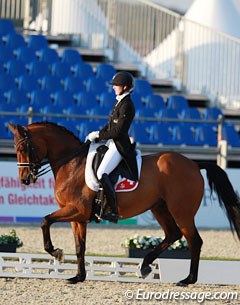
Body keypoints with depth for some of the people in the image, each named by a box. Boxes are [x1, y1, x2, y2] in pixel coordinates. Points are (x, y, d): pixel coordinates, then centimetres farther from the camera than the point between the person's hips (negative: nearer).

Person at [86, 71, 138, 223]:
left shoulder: (127, 106, -16)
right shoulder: (120, 102, 15)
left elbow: (118, 131, -20)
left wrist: (99, 136, -12)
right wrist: (97, 135, 9)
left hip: (120, 146, -11)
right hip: (113, 142, 11)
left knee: (102, 173, -24)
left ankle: (114, 211, -24)